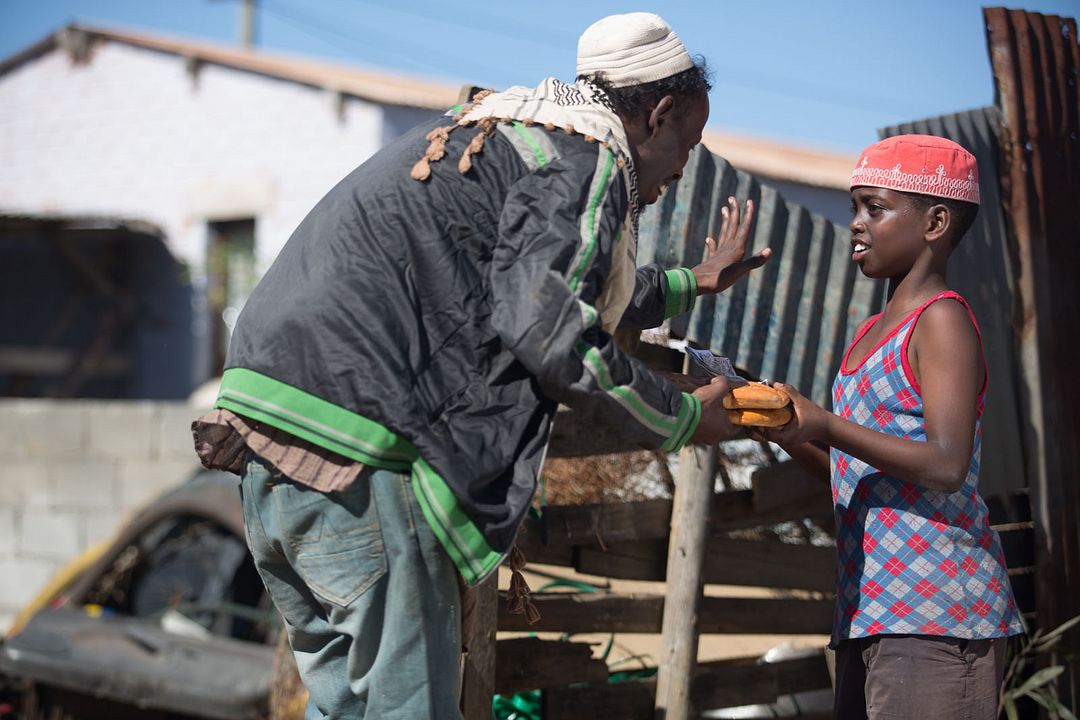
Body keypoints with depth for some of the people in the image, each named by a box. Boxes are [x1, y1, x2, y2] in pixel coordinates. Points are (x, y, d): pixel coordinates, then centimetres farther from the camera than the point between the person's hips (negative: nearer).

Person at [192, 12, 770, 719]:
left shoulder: (501, 130, 25)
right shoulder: (588, 158, -4)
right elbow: (544, 327, -16)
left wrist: (691, 284, 52)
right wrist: (682, 419, -2)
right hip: (352, 450, -10)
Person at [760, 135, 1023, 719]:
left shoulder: (942, 321, -5)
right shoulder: (872, 332, 23)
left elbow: (947, 466, -17)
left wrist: (823, 425, -21)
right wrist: (787, 433, 8)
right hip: (870, 605, 9)